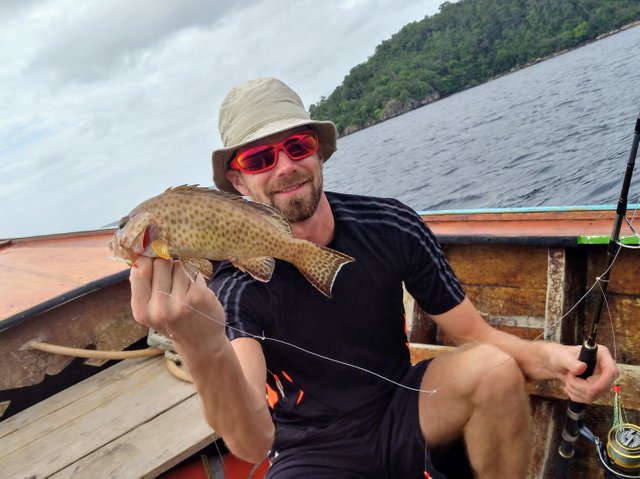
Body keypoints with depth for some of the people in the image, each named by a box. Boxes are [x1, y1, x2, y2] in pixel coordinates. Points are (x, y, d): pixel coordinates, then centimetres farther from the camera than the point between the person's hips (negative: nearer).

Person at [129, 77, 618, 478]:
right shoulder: (237, 288, -21)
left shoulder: (390, 225, -13)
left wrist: (549, 356, -28)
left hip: (400, 417, 3)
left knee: (492, 367, -23)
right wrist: (204, 350, -56)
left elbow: (475, 334, -7)